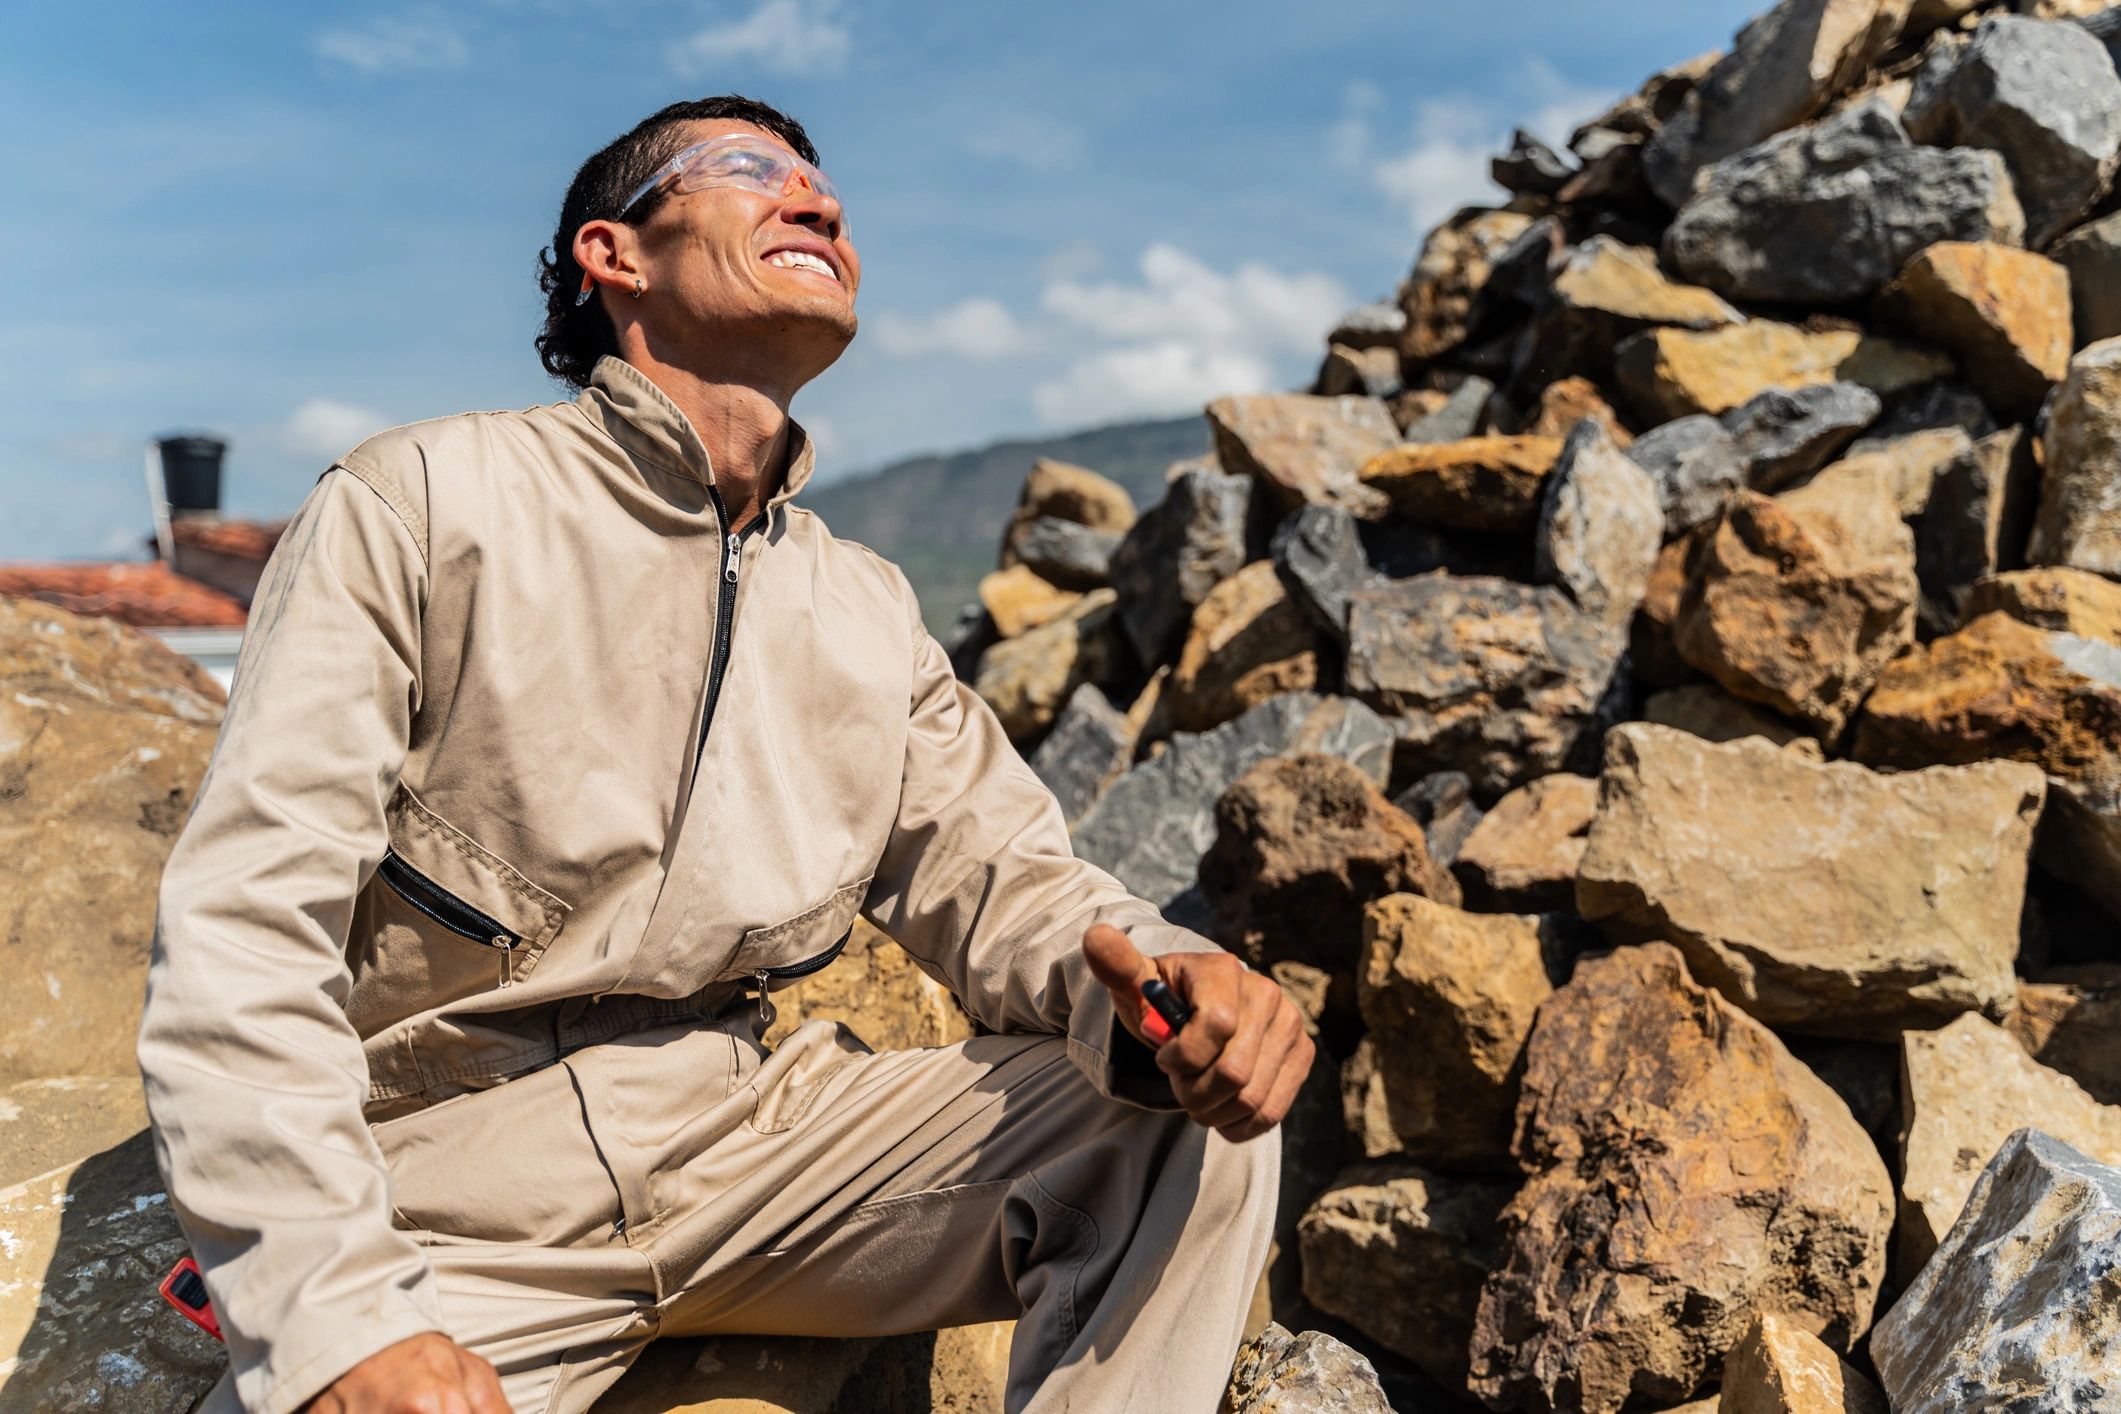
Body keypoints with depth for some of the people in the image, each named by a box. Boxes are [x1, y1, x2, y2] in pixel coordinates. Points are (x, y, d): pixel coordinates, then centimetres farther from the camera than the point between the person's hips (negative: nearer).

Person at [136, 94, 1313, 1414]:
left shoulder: (869, 611, 10)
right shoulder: (420, 502, -7)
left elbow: (997, 871, 6)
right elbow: (242, 928, -13)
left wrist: (1156, 976, -19)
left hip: (751, 1138, 4)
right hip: (454, 1199, -3)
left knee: (1197, 1126, -12)